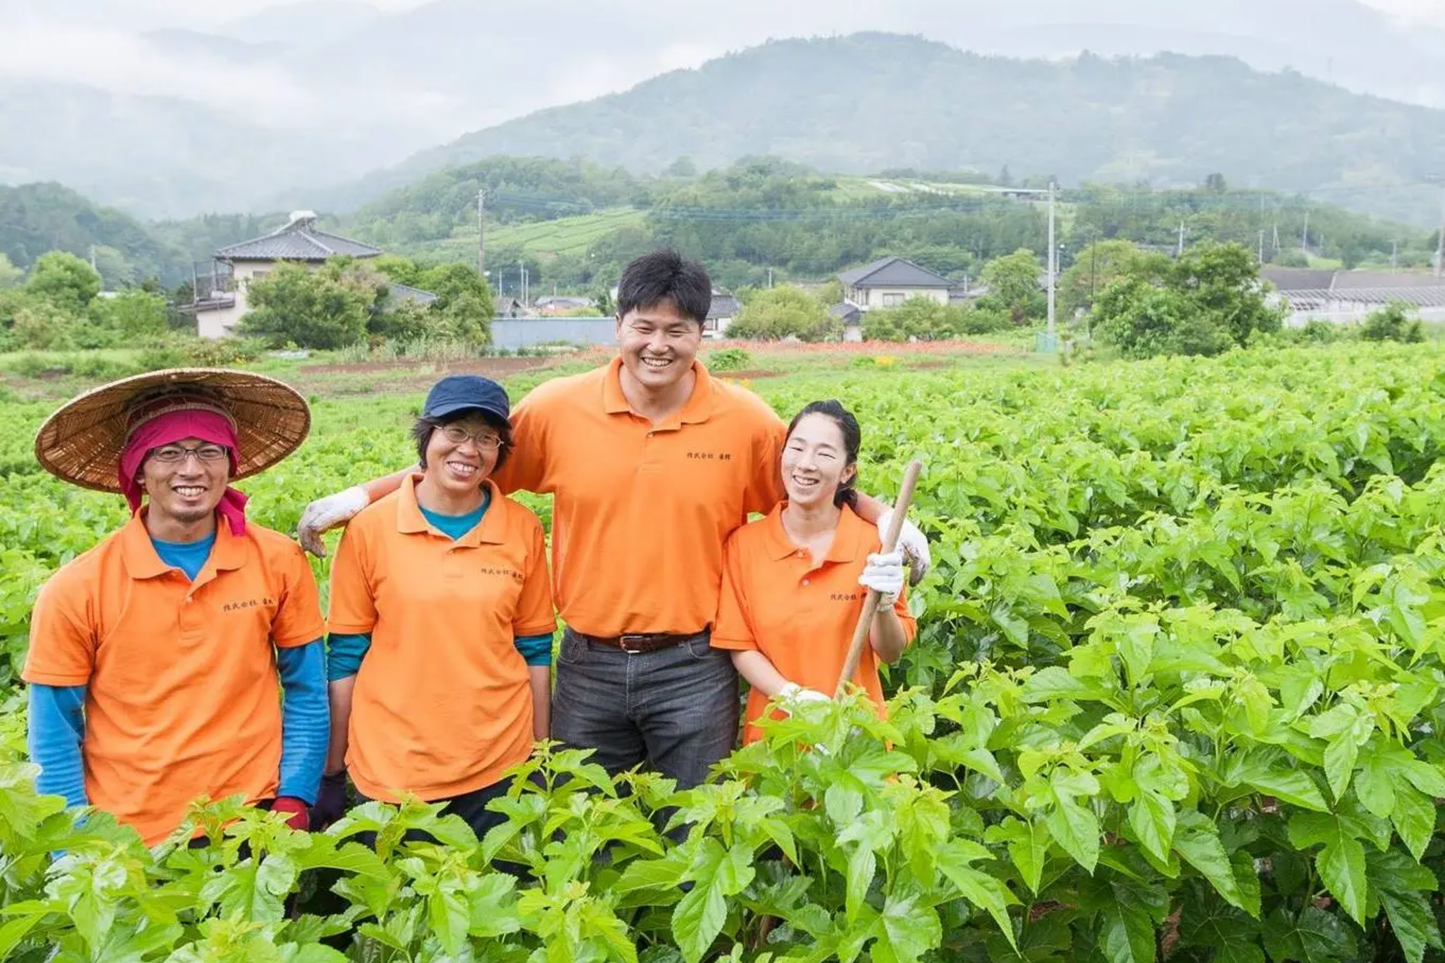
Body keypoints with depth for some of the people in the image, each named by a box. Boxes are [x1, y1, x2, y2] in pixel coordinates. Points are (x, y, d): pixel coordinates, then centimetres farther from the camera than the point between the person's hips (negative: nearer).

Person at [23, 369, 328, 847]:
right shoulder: (75, 591, -11)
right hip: (126, 845, 0)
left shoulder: (280, 563, -7)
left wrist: (293, 804, -4)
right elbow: (55, 740, -3)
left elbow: (306, 693, 2)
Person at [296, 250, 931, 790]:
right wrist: (362, 495, -1)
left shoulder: (747, 422, -5)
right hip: (588, 665, 1)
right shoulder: (558, 409, -5)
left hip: (692, 669, -1)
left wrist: (885, 518, -9)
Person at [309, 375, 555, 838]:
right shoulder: (370, 529, -6)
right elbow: (345, 655, 0)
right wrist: (334, 771, 3)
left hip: (499, 768, 2)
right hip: (390, 771, -1)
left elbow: (535, 649, 7)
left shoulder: (523, 529, -1)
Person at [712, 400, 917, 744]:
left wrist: (883, 603, -22)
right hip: (773, 731, 1)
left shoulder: (874, 542, -8)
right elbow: (739, 646, -3)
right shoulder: (743, 544, -7)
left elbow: (891, 653, -4)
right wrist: (793, 696, -18)